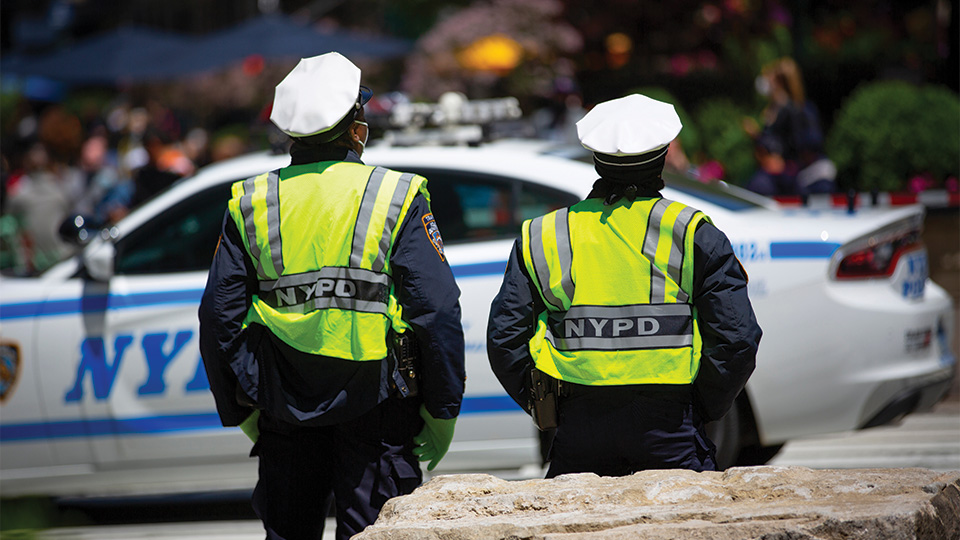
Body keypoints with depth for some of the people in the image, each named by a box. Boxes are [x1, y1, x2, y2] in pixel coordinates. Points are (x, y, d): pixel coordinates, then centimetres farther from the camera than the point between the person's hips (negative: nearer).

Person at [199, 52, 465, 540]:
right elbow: (438, 312, -8)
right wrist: (442, 411, -1)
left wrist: (240, 411, 13)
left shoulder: (251, 205, 4)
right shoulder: (396, 199, -5)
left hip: (285, 412, 3)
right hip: (375, 409, -3)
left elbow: (219, 316, 4)